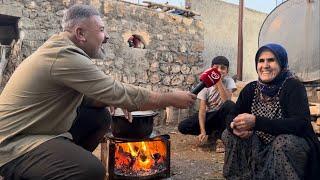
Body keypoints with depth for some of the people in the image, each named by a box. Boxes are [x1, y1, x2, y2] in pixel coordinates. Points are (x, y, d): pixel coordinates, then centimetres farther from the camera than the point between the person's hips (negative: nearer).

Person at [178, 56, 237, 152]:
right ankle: (212, 132, 3)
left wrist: (219, 81, -30)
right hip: (208, 115, 2)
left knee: (230, 105, -37)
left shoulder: (229, 81, -10)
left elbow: (226, 101, -29)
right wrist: (202, 131, -26)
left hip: (222, 115, -2)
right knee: (182, 127, -19)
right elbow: (202, 109, -15)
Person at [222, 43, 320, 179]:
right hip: (261, 146, 5)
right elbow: (232, 115, -1)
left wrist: (256, 122, -35)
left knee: (283, 142, -34)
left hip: (294, 146, -5)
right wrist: (235, 126, -28)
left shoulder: (293, 87, -15)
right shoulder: (251, 89, 0)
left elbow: (300, 124, -27)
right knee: (230, 134, -10)